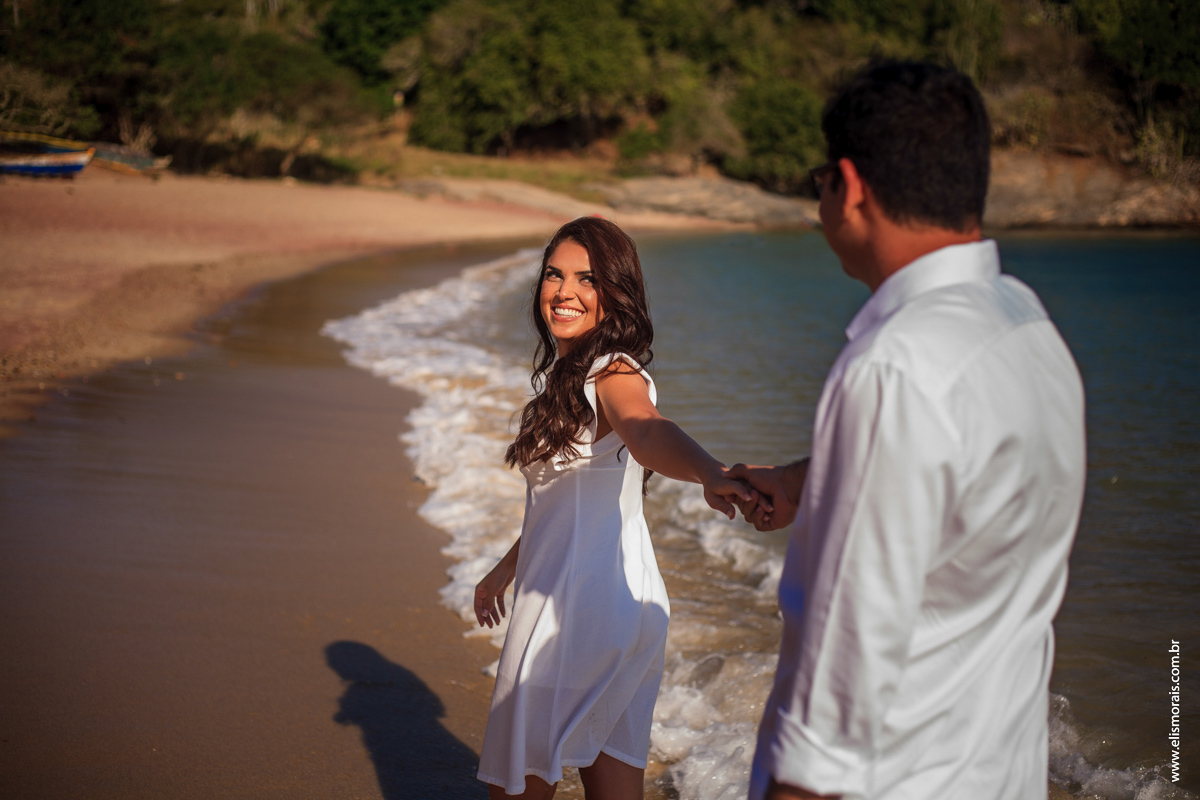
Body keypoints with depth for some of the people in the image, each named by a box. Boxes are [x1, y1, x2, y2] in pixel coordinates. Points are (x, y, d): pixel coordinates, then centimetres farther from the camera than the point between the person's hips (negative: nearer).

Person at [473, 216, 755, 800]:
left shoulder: (614, 375, -17)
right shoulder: (568, 374, 13)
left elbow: (648, 431, -41)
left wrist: (709, 474, -62)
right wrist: (508, 567, 34)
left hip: (580, 613, -9)